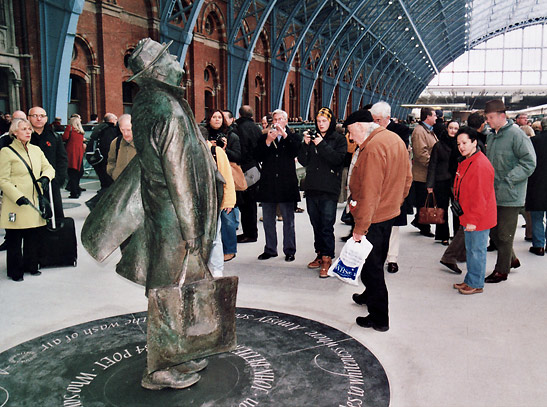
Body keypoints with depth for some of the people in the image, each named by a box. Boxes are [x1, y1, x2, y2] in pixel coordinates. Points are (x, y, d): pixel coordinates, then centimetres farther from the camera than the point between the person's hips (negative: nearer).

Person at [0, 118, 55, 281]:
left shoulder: (36, 150, 13)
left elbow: (49, 168, 14)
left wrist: (45, 177, -10)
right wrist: (18, 197, -19)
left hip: (34, 202, 6)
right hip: (16, 205, -5)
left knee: (33, 237, 12)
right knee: (14, 240, 3)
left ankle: (30, 265, 27)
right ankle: (15, 271, 15)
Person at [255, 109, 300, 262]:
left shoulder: (292, 137, 7)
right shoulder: (264, 137, 11)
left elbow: (296, 152, -13)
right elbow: (258, 157, -2)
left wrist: (284, 135, -17)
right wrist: (268, 141, -13)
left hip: (286, 184, -2)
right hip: (268, 184, 3)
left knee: (288, 220, 3)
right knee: (268, 220, 10)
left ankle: (289, 250, 12)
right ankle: (270, 249, 21)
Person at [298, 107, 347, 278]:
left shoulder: (339, 139, 2)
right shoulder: (312, 137, 13)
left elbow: (338, 159, -13)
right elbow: (303, 161, 8)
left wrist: (321, 144, -16)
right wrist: (306, 144, -6)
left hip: (329, 190, -5)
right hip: (312, 187, 5)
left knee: (327, 225, -8)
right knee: (316, 224, 12)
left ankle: (327, 259, -3)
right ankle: (320, 254, 23)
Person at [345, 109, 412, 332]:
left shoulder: (373, 148, -24)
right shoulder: (396, 139, 7)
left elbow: (369, 193, -27)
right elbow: (407, 178, 14)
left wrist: (360, 226, -24)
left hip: (373, 218, -10)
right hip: (390, 213, 10)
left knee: (370, 267, 2)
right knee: (377, 261, 26)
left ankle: (379, 318, 13)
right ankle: (370, 296, 46)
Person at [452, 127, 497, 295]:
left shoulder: (481, 165, -21)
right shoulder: (466, 162, 11)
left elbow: (480, 197, -22)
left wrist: (473, 220, -20)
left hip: (478, 219, -10)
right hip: (468, 217, 10)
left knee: (477, 250, 2)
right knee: (470, 249, 18)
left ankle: (475, 284, 14)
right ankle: (470, 280, 31)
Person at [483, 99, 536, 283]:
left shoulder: (516, 134, -13)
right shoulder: (491, 136, 11)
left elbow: (529, 162, -17)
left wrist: (508, 180, -20)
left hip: (509, 195, -8)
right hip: (493, 194, 8)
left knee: (505, 234, 2)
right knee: (493, 230, 16)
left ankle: (501, 270, 15)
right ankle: (511, 259, 36)